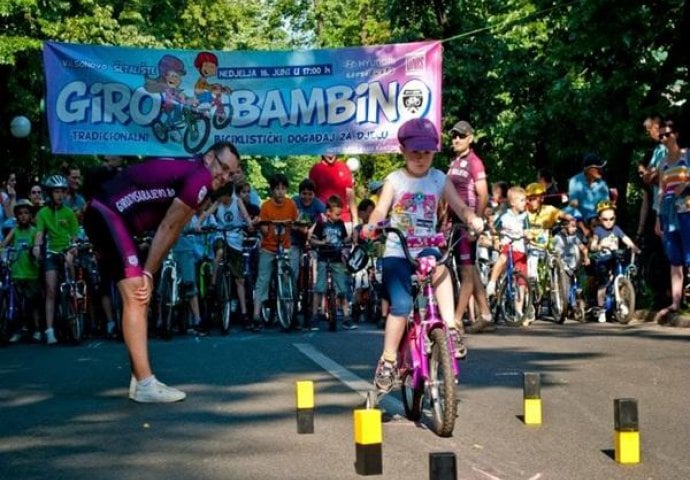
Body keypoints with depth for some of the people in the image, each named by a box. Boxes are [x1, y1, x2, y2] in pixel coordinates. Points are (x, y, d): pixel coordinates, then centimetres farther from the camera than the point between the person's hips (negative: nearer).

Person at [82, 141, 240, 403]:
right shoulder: (200, 177, -10)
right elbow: (167, 229, -10)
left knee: (139, 298, 12)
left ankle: (140, 379, 16)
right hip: (108, 214, -10)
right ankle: (145, 385, -13)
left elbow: (169, 231, 14)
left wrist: (147, 273, 8)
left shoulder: (186, 170, 20)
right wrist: (148, 273, -5)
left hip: (102, 214, 10)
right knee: (136, 297, -12)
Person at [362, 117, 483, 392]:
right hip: (397, 252, -1)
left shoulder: (439, 180, 6)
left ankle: (450, 329, -28)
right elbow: (381, 210, -9)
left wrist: (472, 218, -23)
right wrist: (371, 226, -32)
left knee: (438, 264, -34)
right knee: (401, 304, -16)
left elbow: (459, 206, -1)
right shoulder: (394, 180, 1)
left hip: (426, 248, 1)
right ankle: (388, 360, -1)